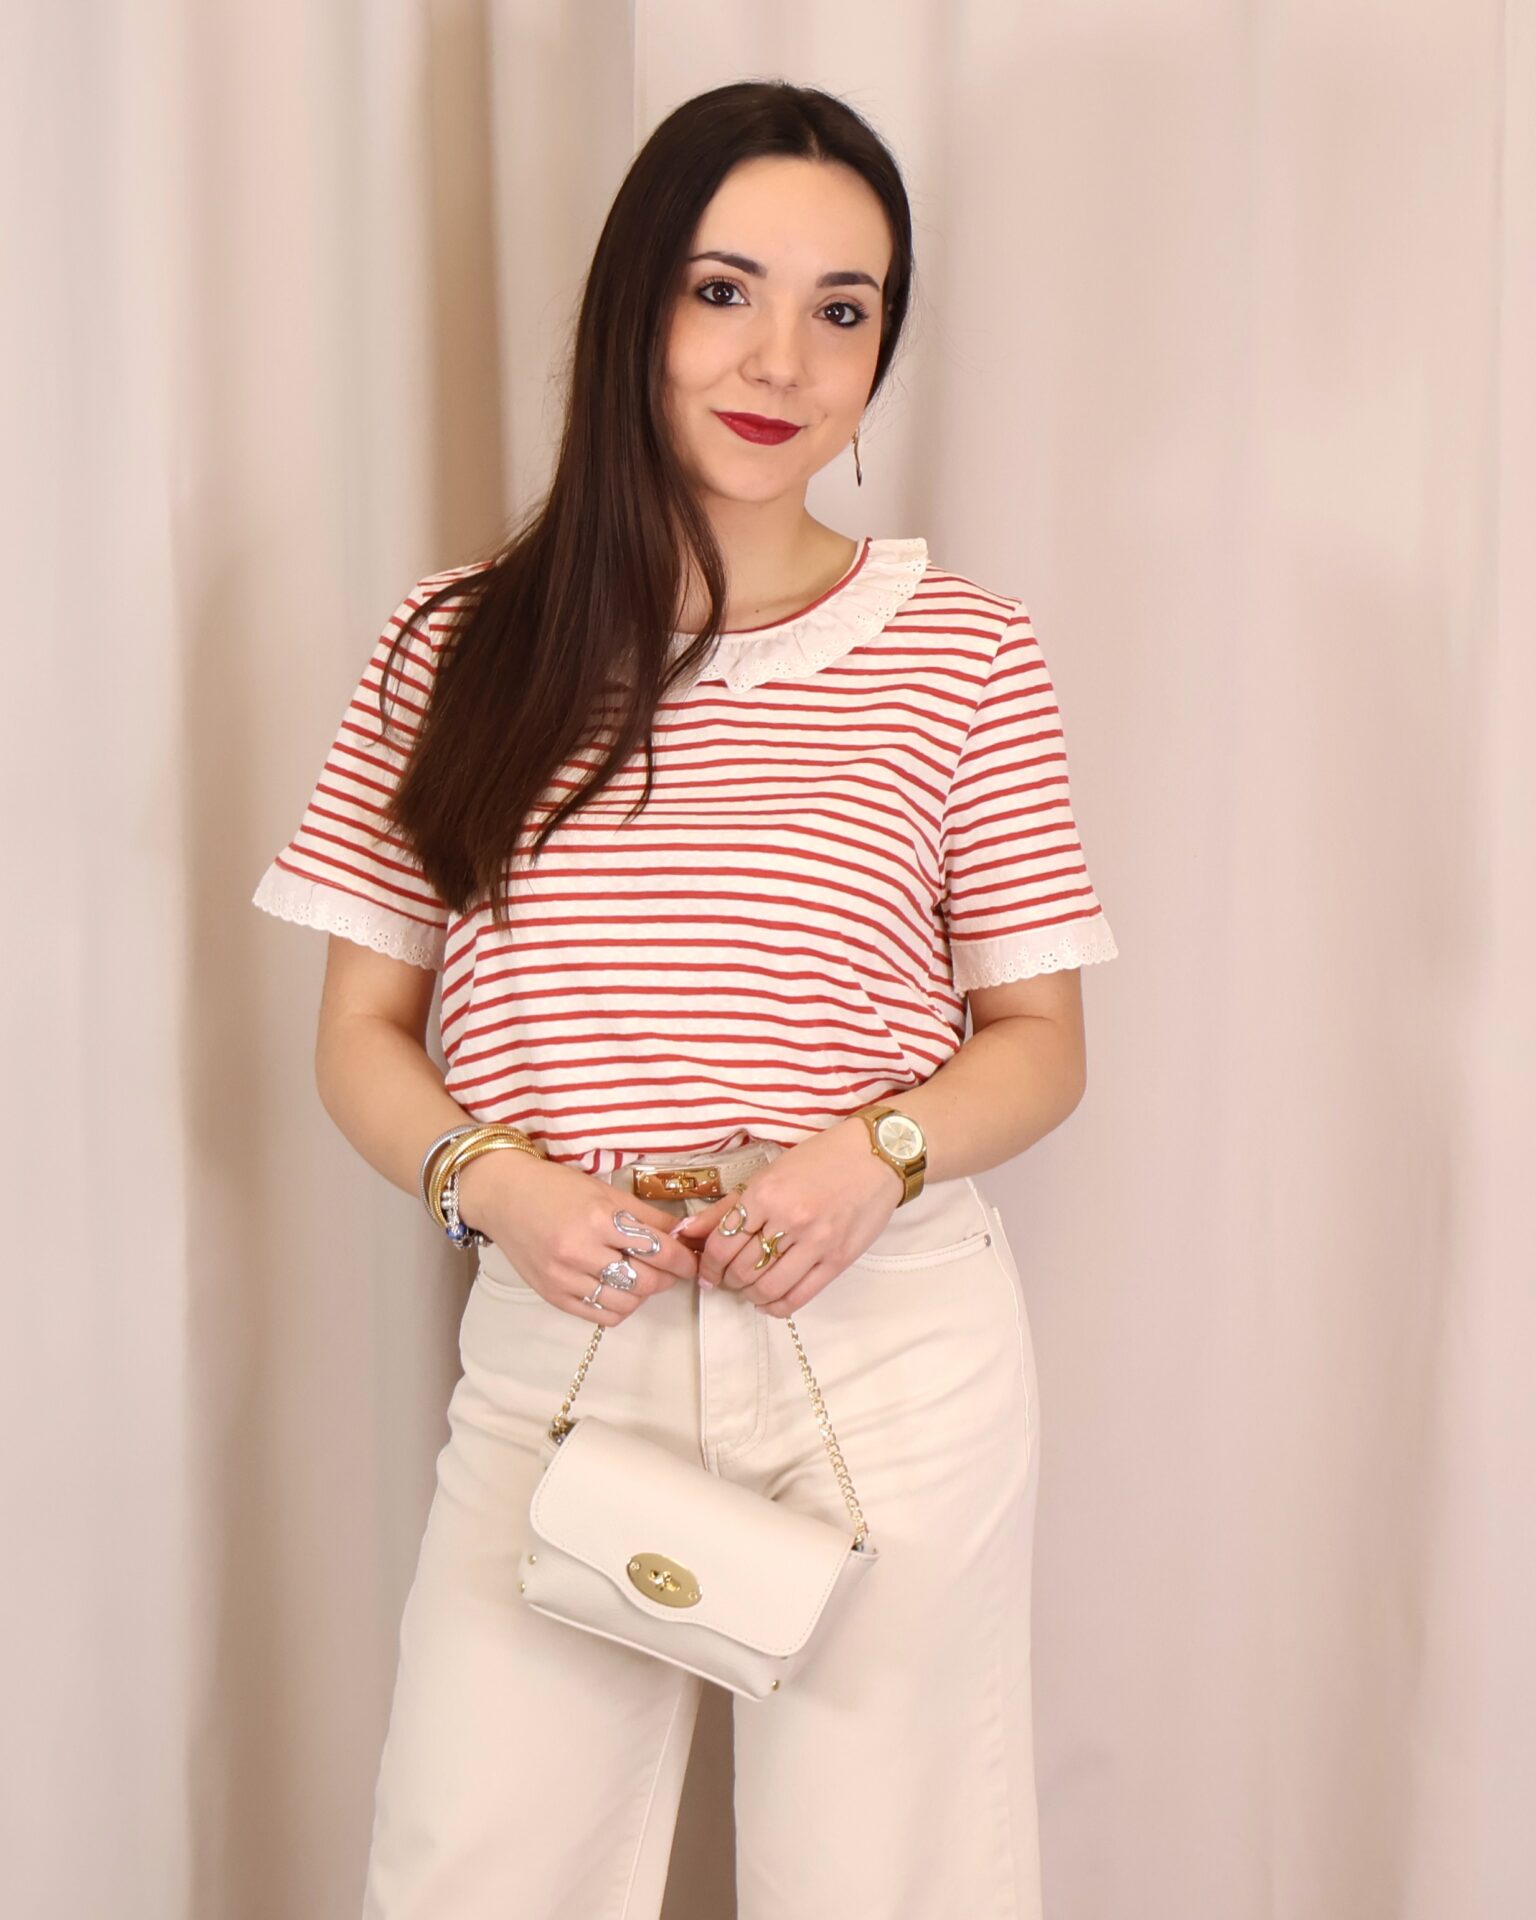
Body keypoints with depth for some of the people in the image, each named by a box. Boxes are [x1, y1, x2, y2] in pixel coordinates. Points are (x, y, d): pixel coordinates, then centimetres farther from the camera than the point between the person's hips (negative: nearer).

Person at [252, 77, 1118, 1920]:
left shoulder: (961, 651, 1)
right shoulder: (459, 644, 3)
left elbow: (1040, 1040, 6)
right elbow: (360, 1033, 6)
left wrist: (876, 1151, -14)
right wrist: (491, 1182, -13)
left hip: (889, 1347, 0)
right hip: (552, 1343, 1)